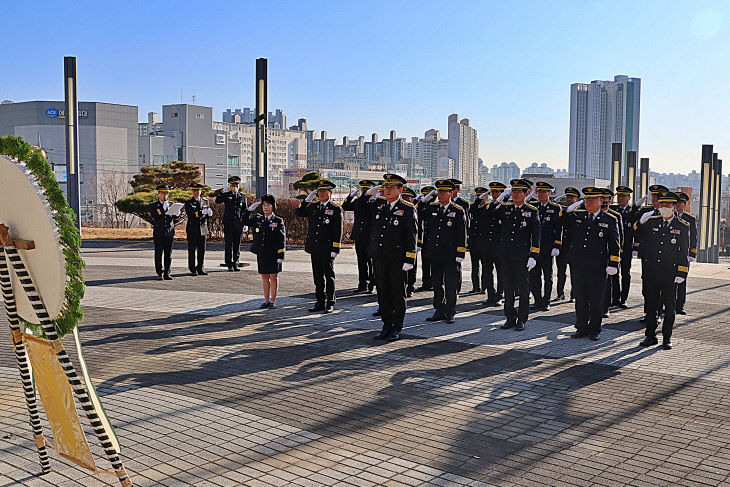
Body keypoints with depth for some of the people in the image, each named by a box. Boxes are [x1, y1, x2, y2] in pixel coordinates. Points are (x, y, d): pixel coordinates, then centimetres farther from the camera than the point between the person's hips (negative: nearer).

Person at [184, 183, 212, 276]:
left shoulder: (205, 201, 13)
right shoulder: (188, 203, 0)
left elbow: (208, 215, 11)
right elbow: (190, 214, -16)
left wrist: (209, 213, -13)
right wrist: (202, 212, -26)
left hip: (202, 229, 3)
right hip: (192, 230, -3)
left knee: (202, 250, 4)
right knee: (192, 250, -1)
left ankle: (200, 269, 13)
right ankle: (193, 270, 6)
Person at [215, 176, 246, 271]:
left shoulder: (242, 196, 11)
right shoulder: (226, 195, 3)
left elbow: (245, 210, 14)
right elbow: (217, 201, -14)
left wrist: (245, 223, 8)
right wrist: (224, 191, -14)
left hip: (239, 223, 2)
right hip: (228, 224, -2)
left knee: (237, 244, 5)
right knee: (229, 244, 0)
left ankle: (235, 264, 13)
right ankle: (229, 265, 5)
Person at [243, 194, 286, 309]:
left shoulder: (278, 221, -2)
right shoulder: (258, 219, 10)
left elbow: (282, 239, -4)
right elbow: (245, 221, 13)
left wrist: (281, 255, -10)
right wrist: (250, 209, 1)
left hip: (273, 254, -4)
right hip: (261, 254, 4)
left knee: (273, 276, 2)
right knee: (264, 277, 9)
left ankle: (273, 301, 9)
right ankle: (266, 301, 18)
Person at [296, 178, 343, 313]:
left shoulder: (336, 209, -4)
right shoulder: (313, 207, 12)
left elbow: (338, 230, -7)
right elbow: (298, 212, 9)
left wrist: (335, 249, -13)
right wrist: (307, 199, 1)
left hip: (327, 249, -5)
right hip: (314, 248, 5)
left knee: (329, 276, 2)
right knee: (318, 277, 10)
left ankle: (330, 303, 10)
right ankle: (320, 302, 18)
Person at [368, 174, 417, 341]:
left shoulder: (408, 209, -5)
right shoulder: (379, 205, 9)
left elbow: (412, 236, -8)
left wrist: (409, 260, -13)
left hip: (398, 258, -5)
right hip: (380, 257, 5)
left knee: (398, 294, 3)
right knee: (383, 292, 10)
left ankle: (397, 328, 12)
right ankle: (386, 326, 19)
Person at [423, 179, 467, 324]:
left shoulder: (458, 211, -2)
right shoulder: (432, 208, 8)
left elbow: (462, 235, -3)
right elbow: (427, 228, 17)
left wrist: (460, 254, -8)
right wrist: (425, 247, 13)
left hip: (451, 255, -4)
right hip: (434, 254, 4)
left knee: (451, 285, 1)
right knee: (436, 284, 10)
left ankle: (450, 313, 10)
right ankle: (439, 312, 20)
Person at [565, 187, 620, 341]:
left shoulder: (610, 220, 2)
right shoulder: (577, 216, 9)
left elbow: (614, 245, 1)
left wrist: (613, 264, -6)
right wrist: (569, 207, 4)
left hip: (597, 267, -3)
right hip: (577, 265, 3)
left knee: (596, 300, 4)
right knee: (580, 298, 9)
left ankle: (595, 330, 17)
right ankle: (582, 328, 20)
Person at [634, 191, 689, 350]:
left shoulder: (683, 227, 0)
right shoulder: (651, 221, 4)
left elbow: (684, 252, 0)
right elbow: (635, 231, 12)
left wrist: (681, 273, -6)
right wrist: (641, 222, -9)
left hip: (670, 274, -2)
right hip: (651, 272, 2)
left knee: (669, 307, 7)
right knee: (651, 305, 8)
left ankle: (667, 338, 18)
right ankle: (650, 336, 18)